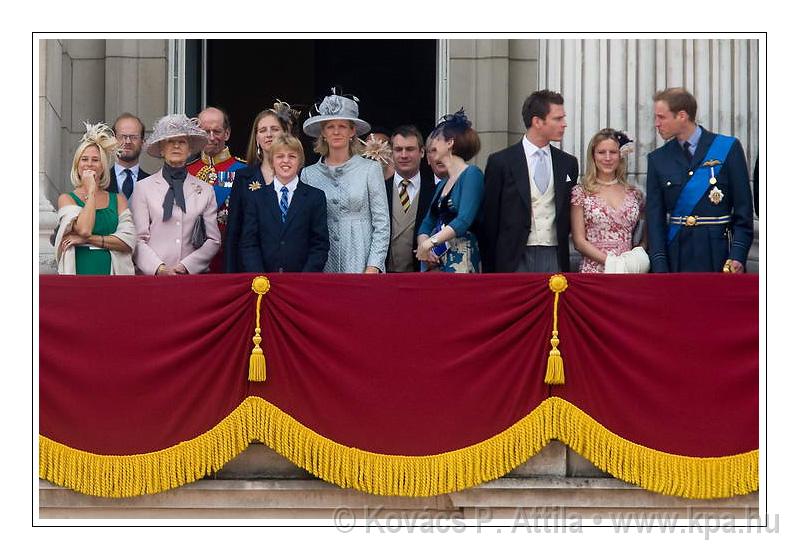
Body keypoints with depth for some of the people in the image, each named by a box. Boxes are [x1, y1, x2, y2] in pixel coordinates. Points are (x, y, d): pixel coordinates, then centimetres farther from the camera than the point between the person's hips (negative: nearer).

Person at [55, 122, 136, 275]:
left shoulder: (118, 200, 11)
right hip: (80, 270, -1)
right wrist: (91, 190, -3)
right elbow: (84, 229, -12)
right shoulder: (66, 199, 6)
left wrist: (88, 239, -8)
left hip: (112, 271, 1)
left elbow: (129, 242, -1)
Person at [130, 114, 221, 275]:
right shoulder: (144, 188, 7)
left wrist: (186, 266, -5)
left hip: (193, 275, 1)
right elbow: (138, 239, 1)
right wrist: (159, 269, -11)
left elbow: (213, 241, 7)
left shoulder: (205, 190, 12)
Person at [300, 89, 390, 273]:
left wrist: (373, 266, -8)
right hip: (322, 268, 2)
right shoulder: (309, 174, 9)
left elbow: (382, 224, 1)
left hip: (361, 264, -2)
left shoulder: (370, 170, 3)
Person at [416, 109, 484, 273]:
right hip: (436, 261, 7)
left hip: (461, 260, -7)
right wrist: (422, 245, -4)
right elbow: (427, 224, 18)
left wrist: (429, 243, -15)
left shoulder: (472, 175, -4)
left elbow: (464, 220, -15)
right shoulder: (442, 184, 21)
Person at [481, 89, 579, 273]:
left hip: (555, 258, 3)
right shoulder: (500, 162, -1)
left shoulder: (568, 163, 11)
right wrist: (490, 268, 0)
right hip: (516, 259, -3)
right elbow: (490, 220, 2)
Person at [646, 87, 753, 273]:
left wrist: (738, 256, -11)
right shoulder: (658, 159, 9)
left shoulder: (728, 148, 1)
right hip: (676, 258, 2)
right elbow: (655, 217, 5)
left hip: (718, 255, -2)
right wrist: (660, 266, -5)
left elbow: (743, 210, -1)